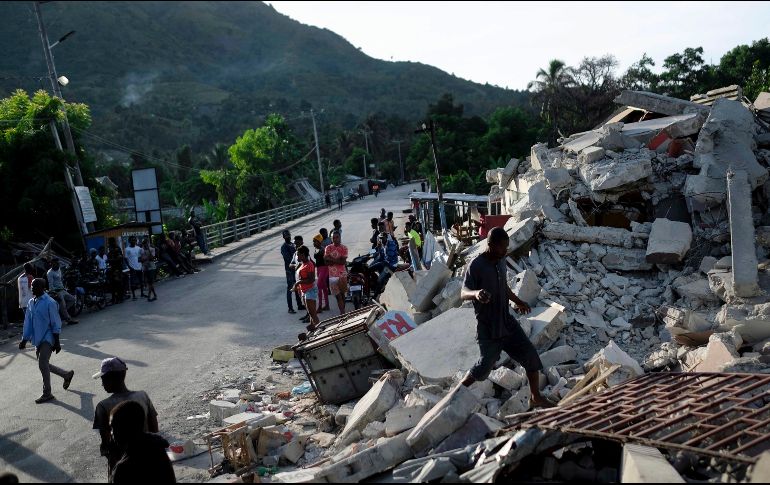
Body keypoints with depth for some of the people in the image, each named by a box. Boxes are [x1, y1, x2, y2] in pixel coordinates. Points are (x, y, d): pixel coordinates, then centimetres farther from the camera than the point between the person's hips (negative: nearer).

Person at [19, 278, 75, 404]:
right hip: (38, 339, 8)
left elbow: (55, 324, -12)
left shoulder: (50, 303, -14)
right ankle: (67, 375, 32)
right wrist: (24, 340, 11)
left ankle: (47, 393, 1)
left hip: (47, 338, -8)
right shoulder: (31, 302, 8)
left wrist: (57, 342, -13)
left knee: (43, 365, -11)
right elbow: (28, 322, 14)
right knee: (44, 365, 11)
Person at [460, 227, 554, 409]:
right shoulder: (477, 265, -20)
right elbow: (463, 293, -28)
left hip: (507, 322, 7)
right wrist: (476, 293, -49)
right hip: (487, 328, -7)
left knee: (531, 356, 4)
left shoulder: (501, 261, 4)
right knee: (485, 365, 5)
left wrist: (518, 301, 23)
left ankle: (536, 398, 20)